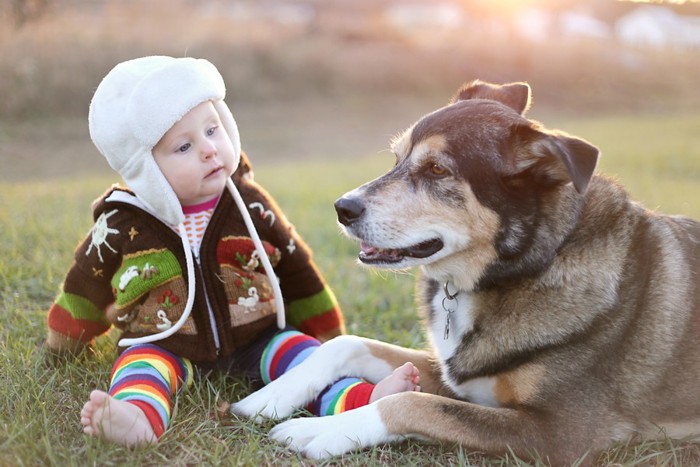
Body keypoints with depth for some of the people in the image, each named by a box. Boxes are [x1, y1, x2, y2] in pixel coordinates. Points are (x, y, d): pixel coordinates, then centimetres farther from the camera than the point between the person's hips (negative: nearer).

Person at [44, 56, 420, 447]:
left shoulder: (250, 205, -5)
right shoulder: (123, 225, -8)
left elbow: (296, 269, 5)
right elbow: (88, 283, 11)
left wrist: (327, 339, 12)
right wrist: (66, 343, 23)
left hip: (254, 338, 1)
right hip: (164, 345, -1)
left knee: (295, 349, -21)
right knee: (141, 364, -27)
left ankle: (358, 399, -41)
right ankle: (138, 415, -56)